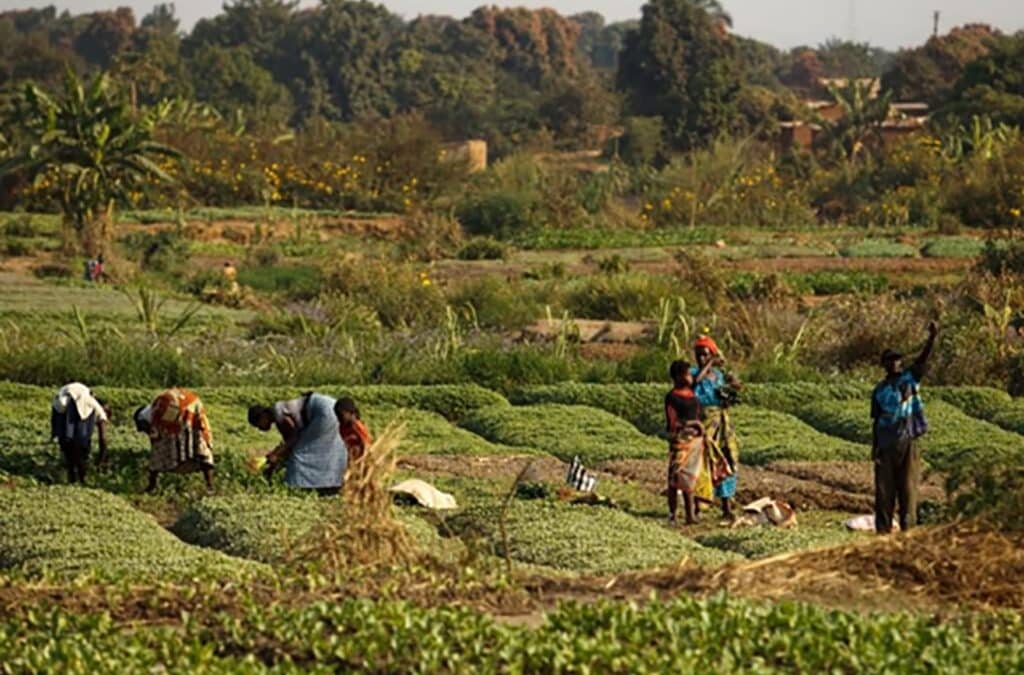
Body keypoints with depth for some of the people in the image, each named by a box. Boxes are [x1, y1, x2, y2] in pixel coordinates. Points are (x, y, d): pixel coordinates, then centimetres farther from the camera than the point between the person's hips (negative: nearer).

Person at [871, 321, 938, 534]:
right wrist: (874, 448, 4)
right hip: (886, 444, 2)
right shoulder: (879, 391, 10)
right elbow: (875, 421, 11)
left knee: (908, 487, -2)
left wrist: (932, 338, -26)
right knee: (884, 489, 2)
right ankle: (883, 529, 6)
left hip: (907, 442, -1)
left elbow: (923, 359, -10)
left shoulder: (910, 378, 6)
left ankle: (908, 528, 1)